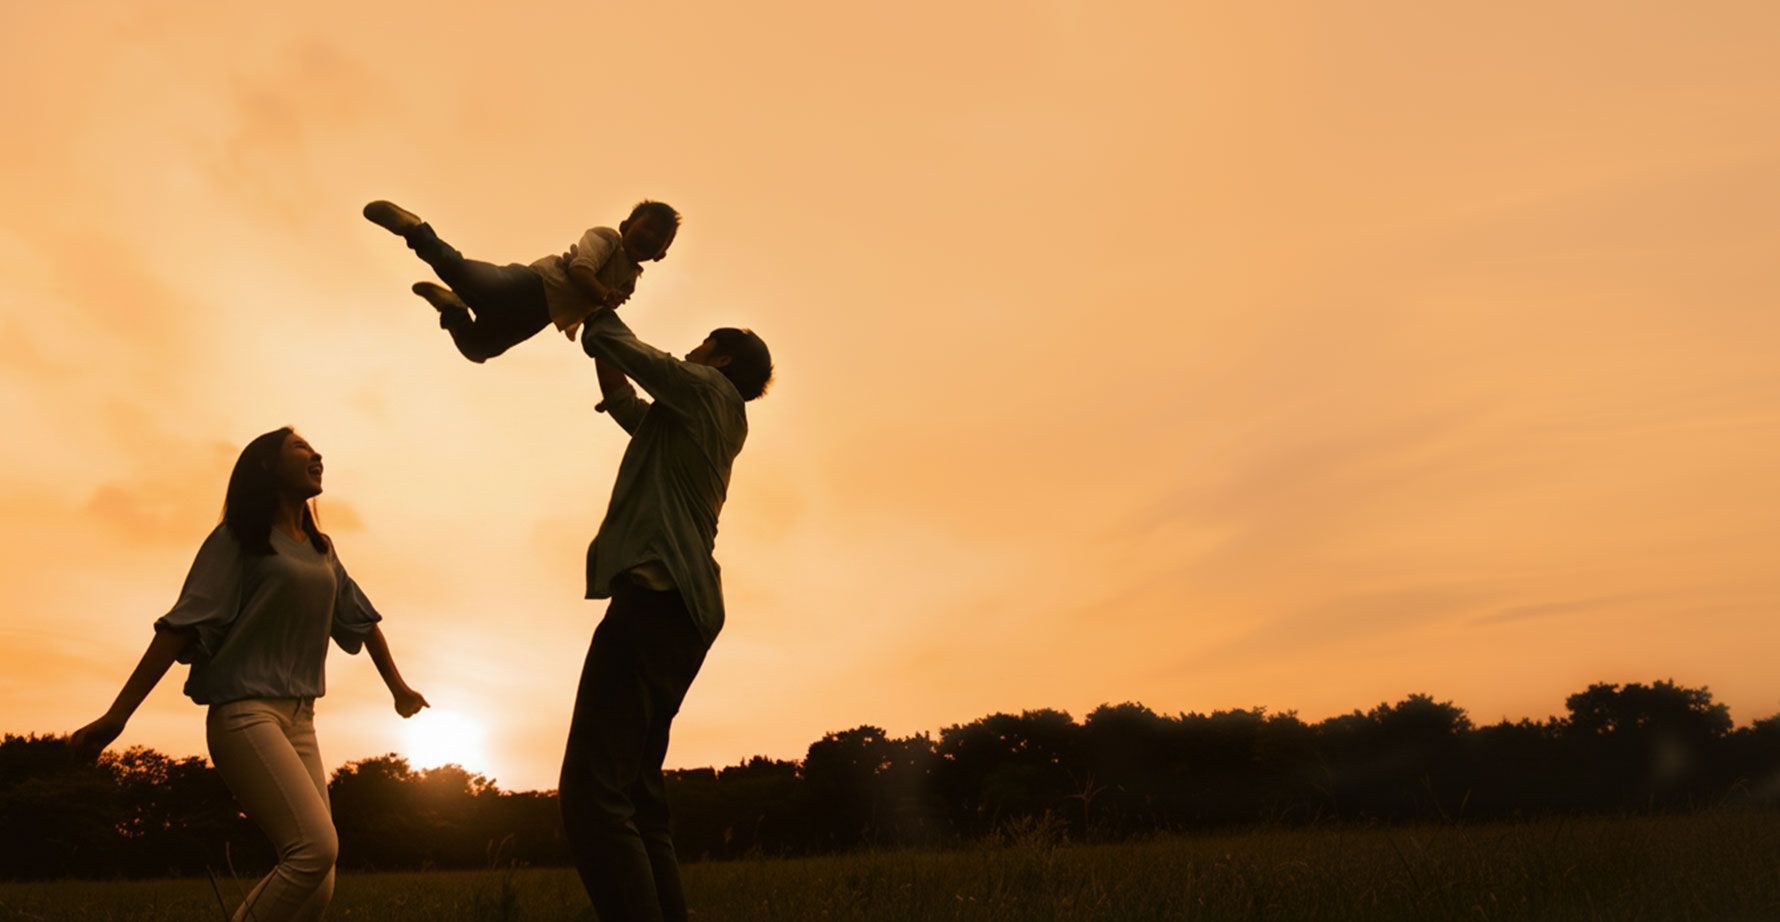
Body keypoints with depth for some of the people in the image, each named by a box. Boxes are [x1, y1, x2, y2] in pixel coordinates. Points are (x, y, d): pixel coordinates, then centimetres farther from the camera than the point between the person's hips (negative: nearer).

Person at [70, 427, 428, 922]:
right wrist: (118, 714, -12)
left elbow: (360, 618, 26)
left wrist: (399, 688, 29)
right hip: (245, 710, -6)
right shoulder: (241, 537, -1)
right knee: (316, 846, -23)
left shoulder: (321, 549, 18)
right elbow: (185, 624, -7)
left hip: (298, 718, 6)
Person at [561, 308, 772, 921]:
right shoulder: (718, 422, 27)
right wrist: (602, 350, 41)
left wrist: (597, 311, 26)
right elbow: (629, 409, 41)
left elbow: (608, 341, 5)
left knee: (592, 796, -18)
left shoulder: (708, 388, 3)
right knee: (636, 801, 11)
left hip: (655, 596, -10)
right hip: (681, 614, 10)